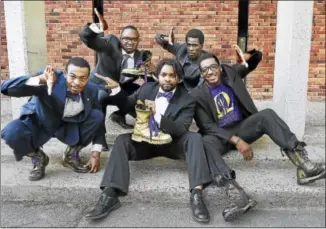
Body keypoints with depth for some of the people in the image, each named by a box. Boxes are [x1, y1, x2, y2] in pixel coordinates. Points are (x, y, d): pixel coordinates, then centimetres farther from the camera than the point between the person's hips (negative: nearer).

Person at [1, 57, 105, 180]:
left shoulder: (91, 90, -19)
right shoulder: (49, 79, -31)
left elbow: (98, 120, -6)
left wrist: (96, 154, -12)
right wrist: (40, 79, -53)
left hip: (68, 126, 3)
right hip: (39, 124, -3)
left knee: (97, 115, -22)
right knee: (11, 133, -33)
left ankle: (71, 155, 1)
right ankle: (38, 158, 0)